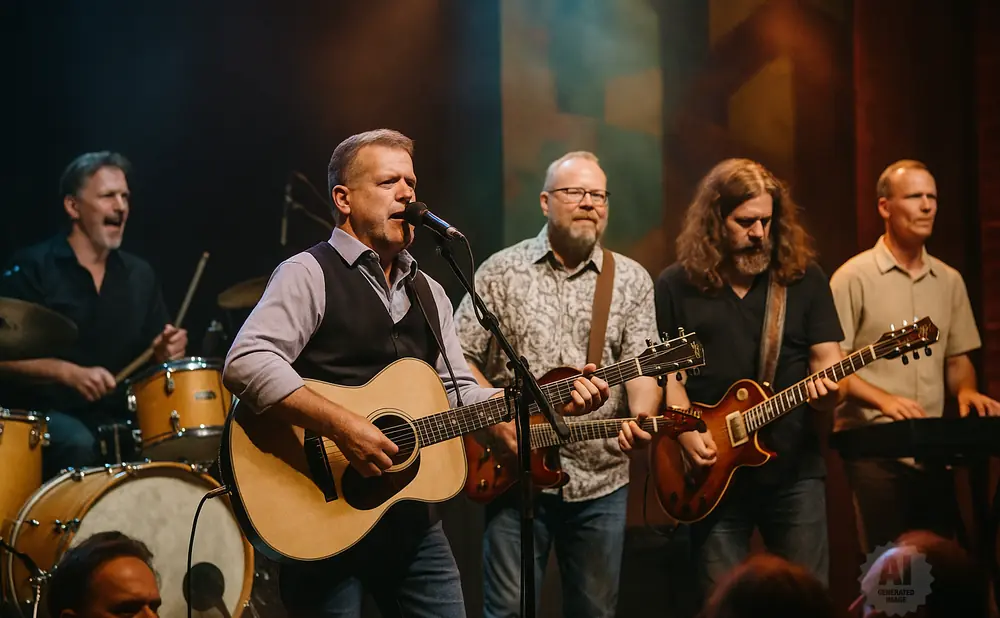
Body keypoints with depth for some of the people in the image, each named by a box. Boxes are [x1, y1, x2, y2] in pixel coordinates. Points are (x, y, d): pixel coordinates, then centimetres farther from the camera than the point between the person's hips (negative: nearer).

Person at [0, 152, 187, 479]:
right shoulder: (33, 268, -4)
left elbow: (149, 351, 17)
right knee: (79, 445, -35)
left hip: (118, 414, 5)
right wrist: (69, 373, -23)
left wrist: (164, 350, -7)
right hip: (45, 412, -5)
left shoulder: (139, 274, 13)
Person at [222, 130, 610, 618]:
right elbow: (245, 363, -22)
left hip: (411, 516, 7)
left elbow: (458, 393, 14)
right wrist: (342, 425, -29)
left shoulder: (427, 292, 17)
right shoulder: (310, 274, -8)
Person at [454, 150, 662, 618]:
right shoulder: (501, 272, 3)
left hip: (602, 478, 2)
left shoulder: (632, 280, 6)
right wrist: (498, 419, -11)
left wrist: (641, 418, -24)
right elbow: (457, 356, 2)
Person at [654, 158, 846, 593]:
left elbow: (827, 357, 5)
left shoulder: (804, 277, 6)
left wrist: (829, 389, -18)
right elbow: (664, 370, 3)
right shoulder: (676, 285, 3)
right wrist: (687, 433, -11)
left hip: (794, 469, 1)